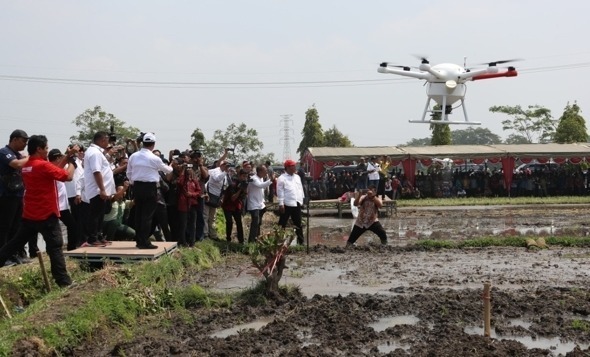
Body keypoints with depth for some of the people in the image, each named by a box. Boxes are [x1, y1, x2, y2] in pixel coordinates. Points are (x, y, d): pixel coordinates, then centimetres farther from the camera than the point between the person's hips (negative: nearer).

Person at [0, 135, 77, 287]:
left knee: (16, 242, 17)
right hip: (46, 215, -8)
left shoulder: (27, 166, 11)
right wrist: (72, 161, 1)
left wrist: (67, 156, 13)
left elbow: (54, 168, 17)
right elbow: (68, 176, -16)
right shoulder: (43, 165, -17)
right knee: (55, 247, -6)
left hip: (29, 214, 8)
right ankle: (63, 280, -6)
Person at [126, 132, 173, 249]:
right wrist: (171, 168, 30)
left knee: (138, 214, 12)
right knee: (147, 215, -2)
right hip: (150, 187, -5)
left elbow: (129, 173, 11)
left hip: (137, 186, 5)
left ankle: (139, 240, 18)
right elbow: (167, 170, 7)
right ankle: (144, 242, -3)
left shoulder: (133, 156, 4)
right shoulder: (154, 158, -9)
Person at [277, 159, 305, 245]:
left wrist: (301, 201, 12)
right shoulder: (282, 178, -6)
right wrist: (281, 204, -15)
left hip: (297, 204, 6)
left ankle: (300, 241, 19)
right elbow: (280, 192, -10)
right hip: (287, 205, -6)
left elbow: (301, 189, 17)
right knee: (282, 224, 2)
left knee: (298, 224, 12)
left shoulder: (297, 177, 13)